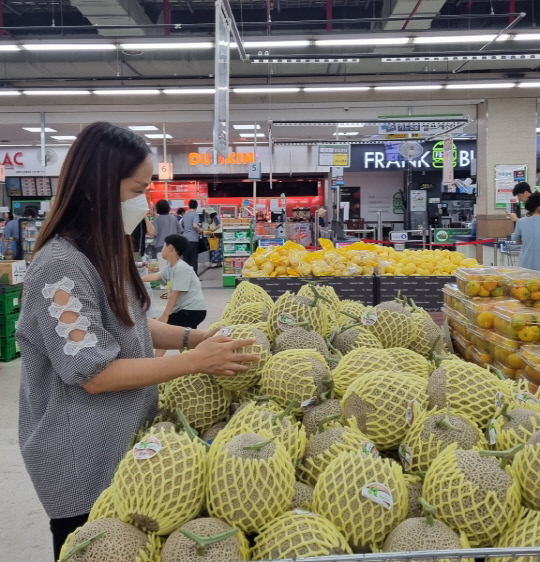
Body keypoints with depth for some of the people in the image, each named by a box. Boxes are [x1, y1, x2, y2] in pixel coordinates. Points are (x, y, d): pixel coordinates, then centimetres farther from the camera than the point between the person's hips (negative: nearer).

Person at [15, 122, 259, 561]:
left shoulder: (108, 252, 4)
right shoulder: (61, 268, -26)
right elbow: (94, 374, -25)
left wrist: (192, 337, -1)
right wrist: (194, 361, -25)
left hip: (122, 443, 9)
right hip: (84, 462, -8)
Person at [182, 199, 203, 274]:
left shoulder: (185, 215, 14)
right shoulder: (195, 214, -6)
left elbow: (181, 225, 27)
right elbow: (195, 225, -21)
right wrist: (200, 231, -5)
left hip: (185, 239, 6)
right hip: (193, 239, -6)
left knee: (186, 259, 9)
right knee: (194, 259, 0)